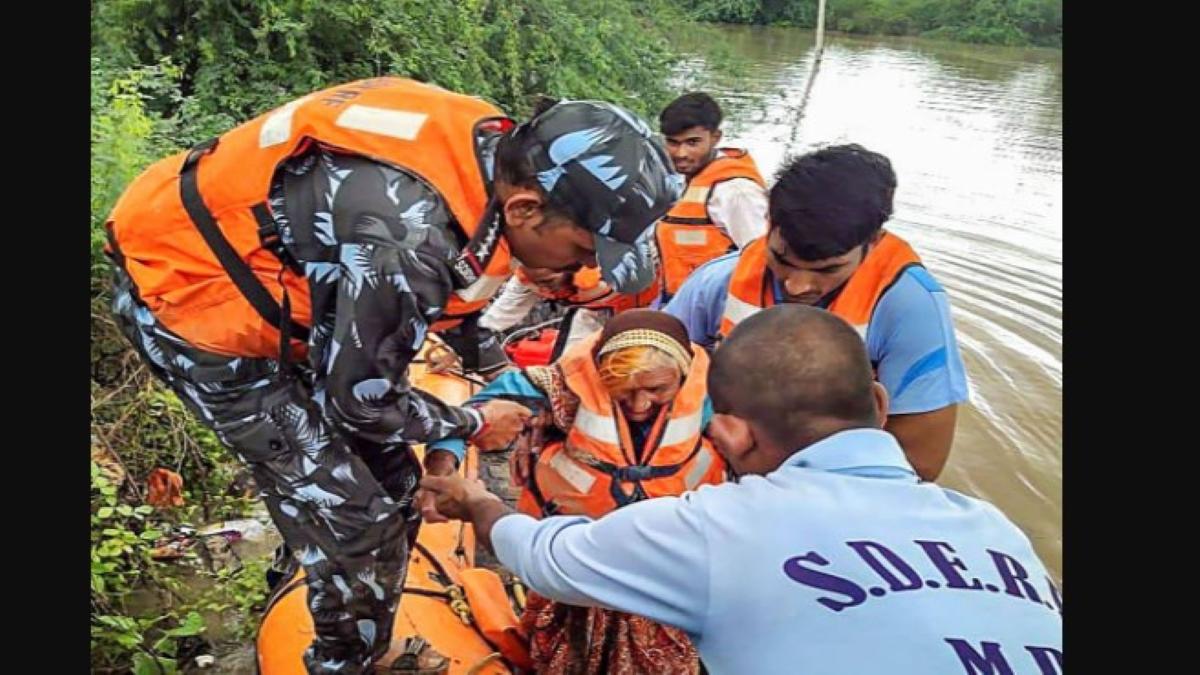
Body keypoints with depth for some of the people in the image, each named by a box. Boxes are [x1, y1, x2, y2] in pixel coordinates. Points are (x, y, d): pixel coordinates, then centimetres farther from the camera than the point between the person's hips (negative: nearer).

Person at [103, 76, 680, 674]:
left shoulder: (492, 151, -10)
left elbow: (448, 300, 6)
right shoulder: (409, 238, -37)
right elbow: (360, 396, -22)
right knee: (352, 517, -5)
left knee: (393, 486, 11)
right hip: (186, 291, -8)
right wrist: (473, 424, -6)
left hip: (268, 273, 8)